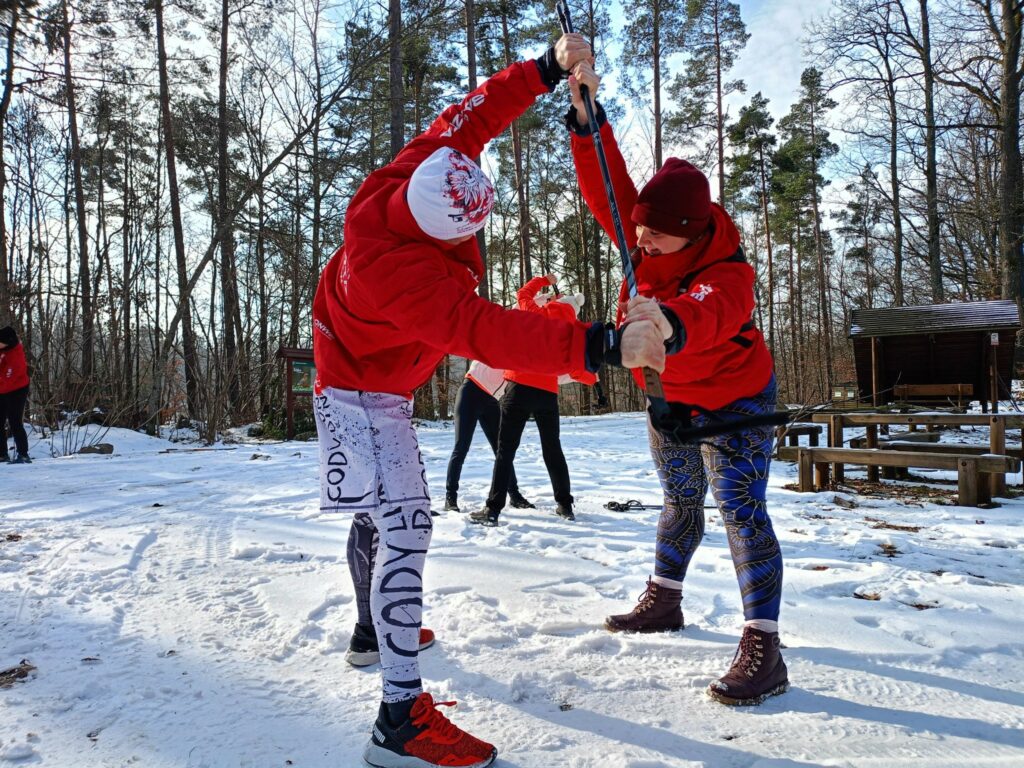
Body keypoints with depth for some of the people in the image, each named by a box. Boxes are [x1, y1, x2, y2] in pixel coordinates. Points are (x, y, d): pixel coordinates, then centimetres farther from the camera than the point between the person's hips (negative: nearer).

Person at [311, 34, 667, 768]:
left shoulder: (407, 174, -17)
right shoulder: (401, 270, -40)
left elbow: (470, 117, -6)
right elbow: (489, 333, -48)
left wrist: (547, 68, -13)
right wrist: (602, 347, -53)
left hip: (378, 383, 10)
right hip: (363, 393, -10)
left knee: (380, 508, 23)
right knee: (404, 523, -18)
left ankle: (376, 624, 46)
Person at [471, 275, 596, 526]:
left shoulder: (537, 315, 2)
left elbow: (523, 294, 21)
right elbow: (576, 370, 15)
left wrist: (545, 280, 35)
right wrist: (592, 377, 36)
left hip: (520, 387, -3)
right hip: (548, 393, 3)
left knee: (505, 449, -2)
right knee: (553, 449, 17)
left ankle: (493, 509, -6)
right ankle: (565, 505, 22)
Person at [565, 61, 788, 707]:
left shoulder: (727, 270, -32)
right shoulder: (646, 239, -13)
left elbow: (708, 313, -55)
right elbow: (606, 186, -19)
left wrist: (670, 322, -77)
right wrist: (585, 116, -30)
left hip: (734, 398, -7)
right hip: (671, 396, 7)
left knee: (742, 513, -14)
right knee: (680, 501, 20)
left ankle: (763, 649, -9)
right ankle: (663, 601, 36)